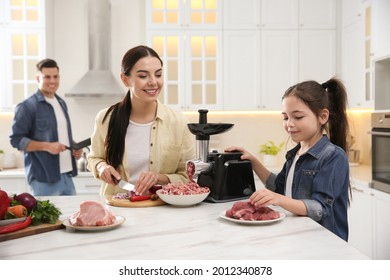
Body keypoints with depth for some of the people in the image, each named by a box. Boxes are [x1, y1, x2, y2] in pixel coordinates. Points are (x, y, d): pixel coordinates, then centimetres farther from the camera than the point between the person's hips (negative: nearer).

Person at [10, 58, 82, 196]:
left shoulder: (62, 103, 14)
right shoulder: (27, 106, -8)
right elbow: (16, 139, -11)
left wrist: (75, 147, 5)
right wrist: (47, 146, -20)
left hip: (67, 176, 7)